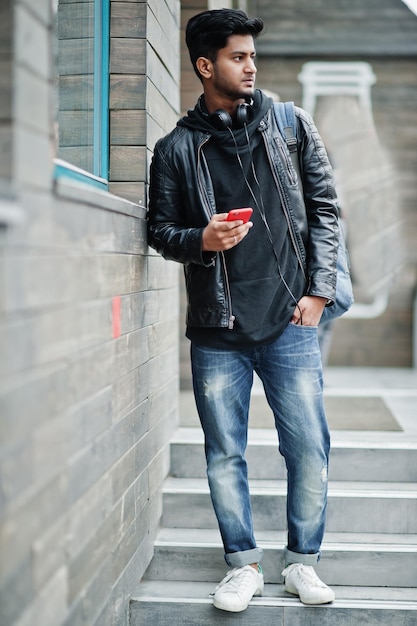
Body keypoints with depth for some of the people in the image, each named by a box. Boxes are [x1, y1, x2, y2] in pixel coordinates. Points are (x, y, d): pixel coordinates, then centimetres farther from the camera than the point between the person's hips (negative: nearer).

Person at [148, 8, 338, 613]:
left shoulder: (291, 125, 7)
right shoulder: (176, 148, 5)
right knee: (224, 454, 6)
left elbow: (324, 207, 8)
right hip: (218, 330, 0)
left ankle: (302, 560, 19)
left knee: (309, 448, 0)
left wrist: (317, 291, 1)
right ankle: (244, 563, 22)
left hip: (289, 321, 0)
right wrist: (200, 238, -13)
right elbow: (160, 230, 9)